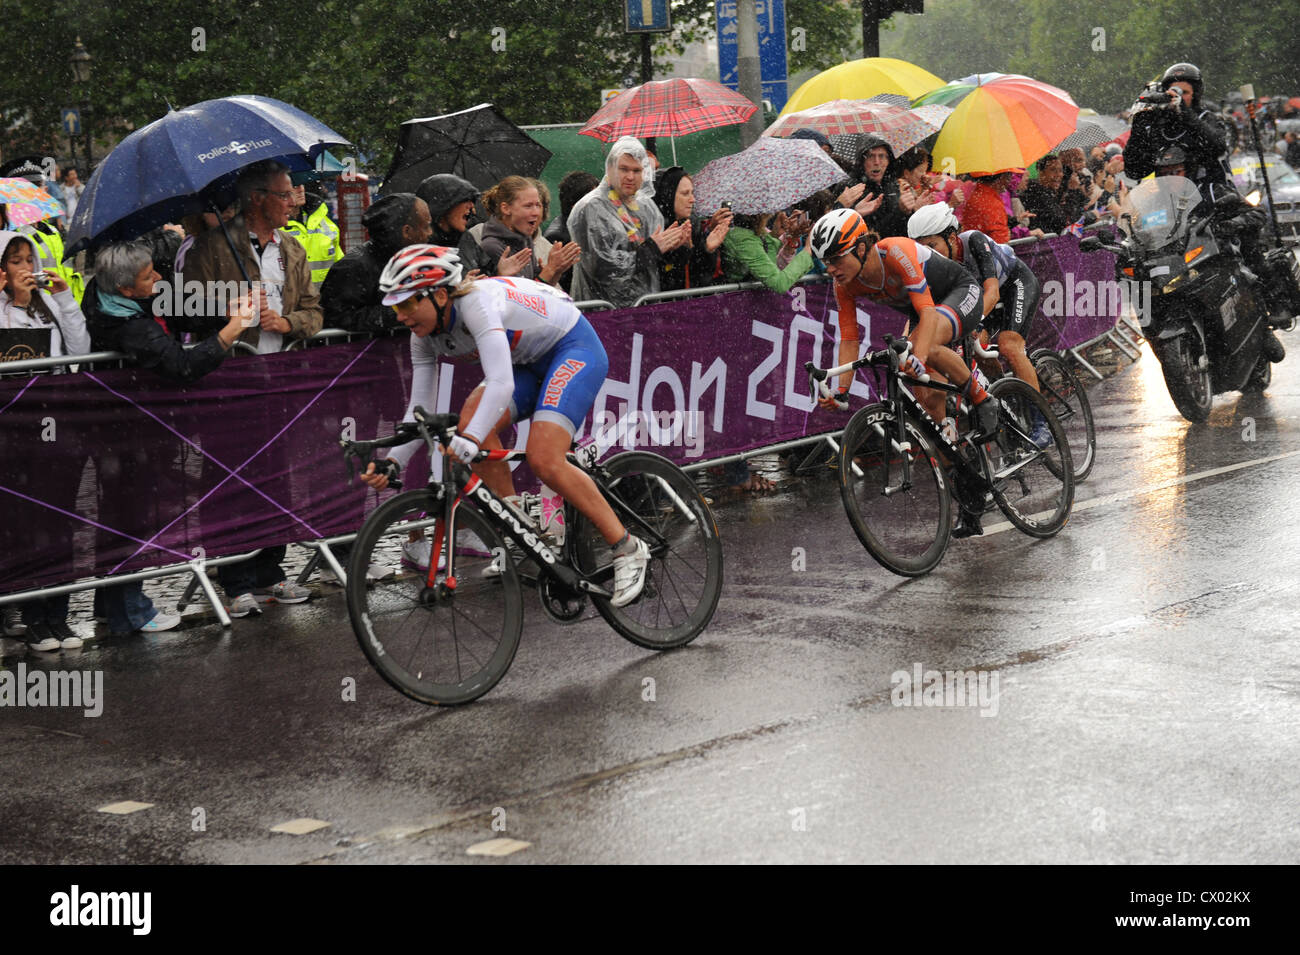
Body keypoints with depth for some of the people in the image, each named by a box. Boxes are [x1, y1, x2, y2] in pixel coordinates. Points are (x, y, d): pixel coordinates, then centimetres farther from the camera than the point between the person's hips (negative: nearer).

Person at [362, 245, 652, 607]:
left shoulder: (477, 302, -33)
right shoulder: (425, 338, -7)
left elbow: (501, 384, -44)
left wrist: (469, 440, -57)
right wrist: (391, 462, -21)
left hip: (576, 348, -8)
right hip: (531, 361, 8)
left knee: (544, 461, -23)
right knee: (472, 417, -18)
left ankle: (628, 550, -10)